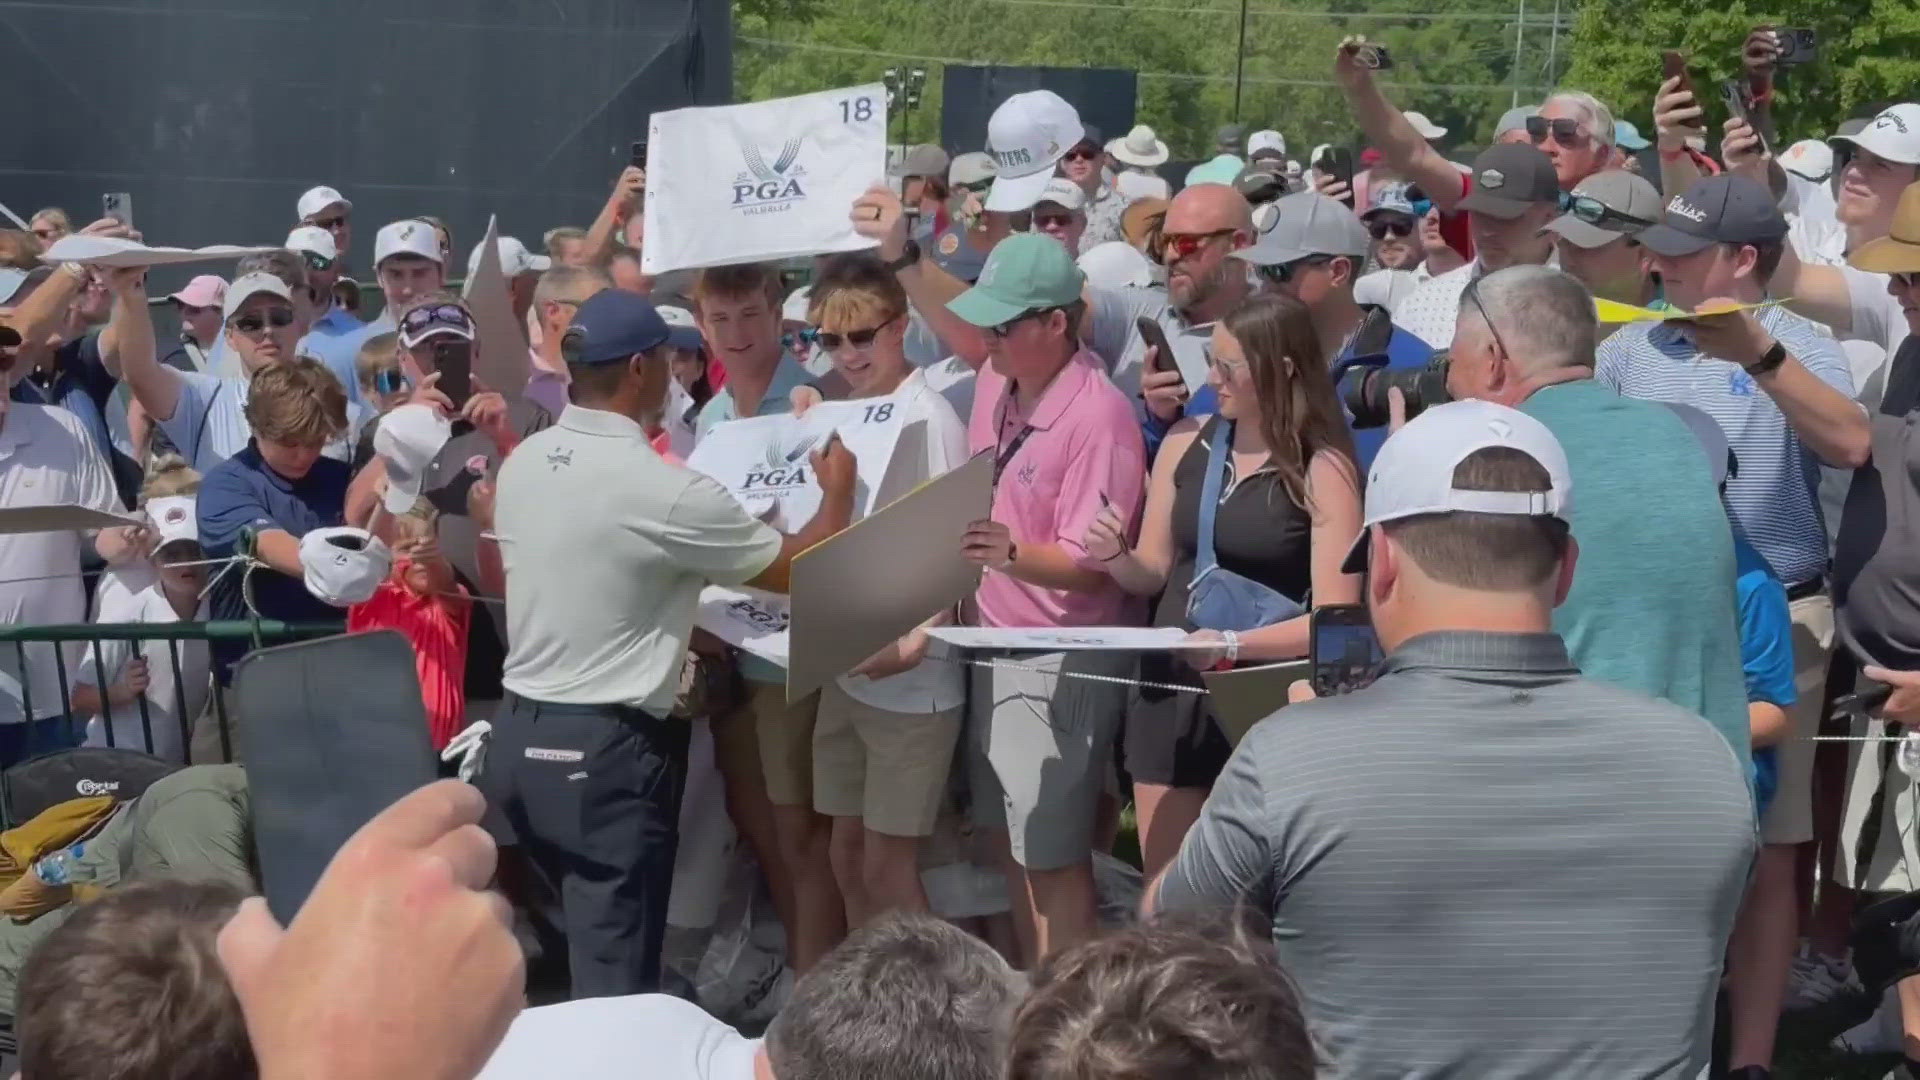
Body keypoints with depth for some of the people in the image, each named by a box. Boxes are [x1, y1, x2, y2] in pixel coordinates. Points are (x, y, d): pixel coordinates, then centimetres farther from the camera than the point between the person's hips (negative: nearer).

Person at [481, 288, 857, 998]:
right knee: (614, 975, -3)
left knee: (583, 944, 19)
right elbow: (797, 569, -5)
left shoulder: (522, 463, 4)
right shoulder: (663, 491, -17)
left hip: (519, 734, 8)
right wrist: (838, 494, 13)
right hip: (607, 753, -8)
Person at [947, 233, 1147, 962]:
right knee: (1010, 844, 19)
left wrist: (1011, 556, -39)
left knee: (1052, 856, -1)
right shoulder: (995, 381, 2)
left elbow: (1091, 565, -24)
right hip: (995, 640, 9)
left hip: (1062, 660, -9)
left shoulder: (1099, 415, -22)